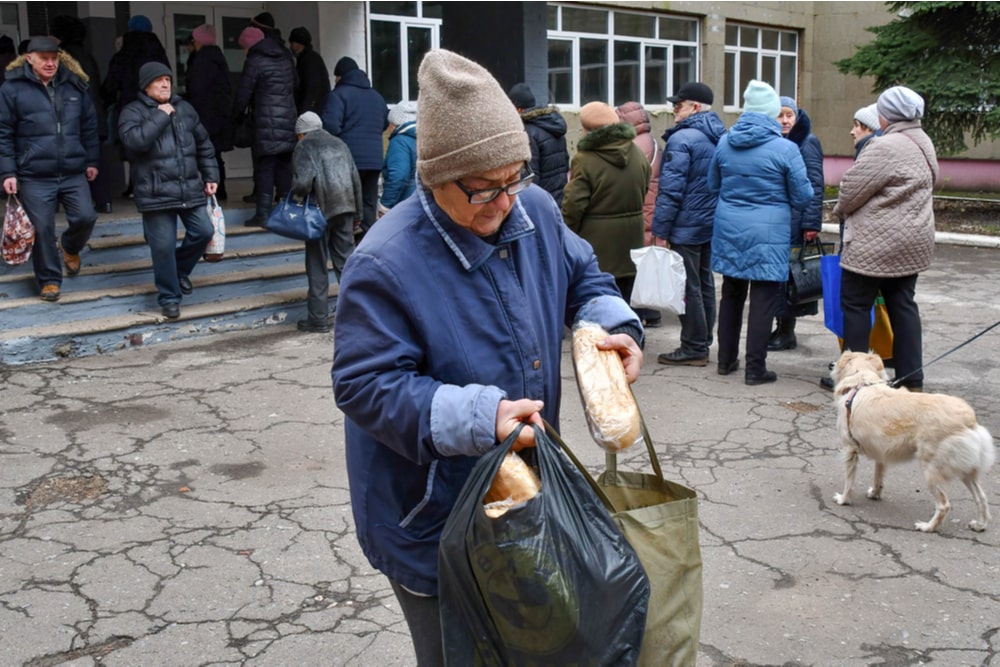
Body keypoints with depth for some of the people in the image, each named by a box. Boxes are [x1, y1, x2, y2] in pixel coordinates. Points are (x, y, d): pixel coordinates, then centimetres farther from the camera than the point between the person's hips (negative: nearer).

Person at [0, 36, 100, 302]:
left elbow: (89, 126, 14)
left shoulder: (74, 84, 7)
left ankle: (70, 247, 30)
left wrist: (92, 160, 11)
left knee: (86, 217, -3)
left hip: (74, 173, 3)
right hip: (34, 176, -3)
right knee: (43, 229, 0)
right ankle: (49, 280, 15)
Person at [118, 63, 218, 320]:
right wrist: (160, 116, -17)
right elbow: (134, 140, -22)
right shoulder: (133, 112, -2)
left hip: (190, 189, 5)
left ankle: (180, 269, 31)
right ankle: (169, 297, 12)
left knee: (203, 231, 3)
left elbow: (204, 144, 19)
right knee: (163, 246, -3)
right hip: (156, 193, -5)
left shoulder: (184, 108, 13)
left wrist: (210, 176, 13)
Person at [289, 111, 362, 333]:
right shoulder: (339, 144, 15)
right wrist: (357, 213, 17)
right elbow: (356, 180, 13)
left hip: (320, 211, -5)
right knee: (346, 260, 11)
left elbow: (303, 181, -17)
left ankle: (318, 319, 7)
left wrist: (296, 195, 4)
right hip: (345, 209, 5)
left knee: (317, 267, 3)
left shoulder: (304, 146, -4)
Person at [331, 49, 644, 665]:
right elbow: (367, 387, -26)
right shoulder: (386, 264, -26)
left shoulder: (536, 211, -5)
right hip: (433, 524, -6)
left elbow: (582, 276, 12)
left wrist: (614, 325, -10)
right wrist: (478, 418, -35)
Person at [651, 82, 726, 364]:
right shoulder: (719, 137, 9)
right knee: (705, 283, 15)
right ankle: (703, 343, 23)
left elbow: (671, 189, -19)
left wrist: (660, 229, -16)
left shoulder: (682, 139, -16)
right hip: (713, 224, 8)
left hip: (686, 226, -8)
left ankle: (693, 349, 3)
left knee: (688, 287, -2)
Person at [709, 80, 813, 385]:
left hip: (728, 228, 5)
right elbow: (803, 196, -5)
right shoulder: (785, 149, -12)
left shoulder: (724, 142, 1)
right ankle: (755, 368, 6)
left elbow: (712, 185, 14)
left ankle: (726, 360, 25)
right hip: (768, 233, -5)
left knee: (731, 294, 17)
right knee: (763, 299, 2)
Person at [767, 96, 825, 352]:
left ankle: (787, 332, 6)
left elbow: (815, 185, -10)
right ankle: (782, 327, 19)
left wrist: (811, 223, -15)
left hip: (795, 222, -6)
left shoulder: (807, 143, -5)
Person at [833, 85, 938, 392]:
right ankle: (912, 381, 15)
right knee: (903, 305, 12)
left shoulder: (885, 147, -20)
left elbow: (852, 189, -16)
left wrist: (841, 209, 7)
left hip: (876, 244, -9)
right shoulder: (923, 143, 10)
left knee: (856, 304, 3)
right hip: (913, 242, 9)